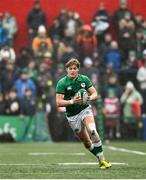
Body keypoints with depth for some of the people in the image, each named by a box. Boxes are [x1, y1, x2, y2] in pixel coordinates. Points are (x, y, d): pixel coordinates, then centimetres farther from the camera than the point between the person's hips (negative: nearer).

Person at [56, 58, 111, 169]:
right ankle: (100, 158, 23)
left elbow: (95, 93, 4)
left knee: (92, 131, -27)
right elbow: (59, 102, -13)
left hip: (85, 110, 0)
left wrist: (90, 97, -19)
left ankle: (102, 160, -22)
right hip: (72, 116, 0)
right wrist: (72, 101, -28)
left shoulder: (84, 79, -1)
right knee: (87, 142, 2)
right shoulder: (62, 83, -8)